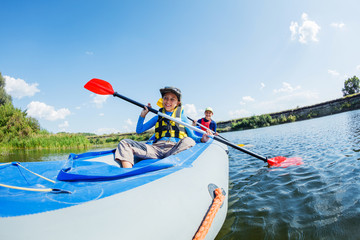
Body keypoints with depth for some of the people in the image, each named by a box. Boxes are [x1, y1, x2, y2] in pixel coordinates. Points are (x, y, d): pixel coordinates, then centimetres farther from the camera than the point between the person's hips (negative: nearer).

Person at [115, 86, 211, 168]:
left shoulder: (182, 116, 19)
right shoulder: (157, 118, 26)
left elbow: (192, 137, 14)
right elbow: (139, 130, 28)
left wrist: (202, 139, -7)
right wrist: (142, 115, 17)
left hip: (176, 149, -2)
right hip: (157, 148, 3)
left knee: (188, 141, -36)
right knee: (124, 143, -14)